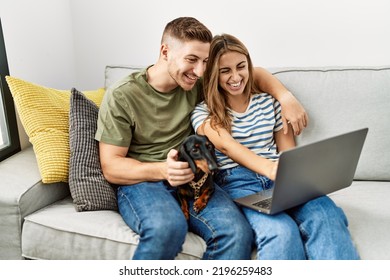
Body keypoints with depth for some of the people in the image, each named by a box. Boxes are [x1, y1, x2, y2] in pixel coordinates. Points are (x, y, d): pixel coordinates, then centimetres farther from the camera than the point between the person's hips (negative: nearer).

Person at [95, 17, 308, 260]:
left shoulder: (198, 84, 7)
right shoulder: (121, 97, -5)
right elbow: (111, 167, -6)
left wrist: (286, 97, -2)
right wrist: (162, 170, -24)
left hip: (191, 179, 4)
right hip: (141, 181, -3)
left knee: (237, 231, -29)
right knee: (168, 227, -39)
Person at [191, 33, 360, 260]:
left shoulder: (268, 102, 18)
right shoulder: (204, 112, 6)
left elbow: (288, 151, 15)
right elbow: (226, 145, -14)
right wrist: (269, 168, -33)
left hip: (279, 178, 3)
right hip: (237, 182, -3)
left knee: (326, 216, -31)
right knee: (280, 231, -35)